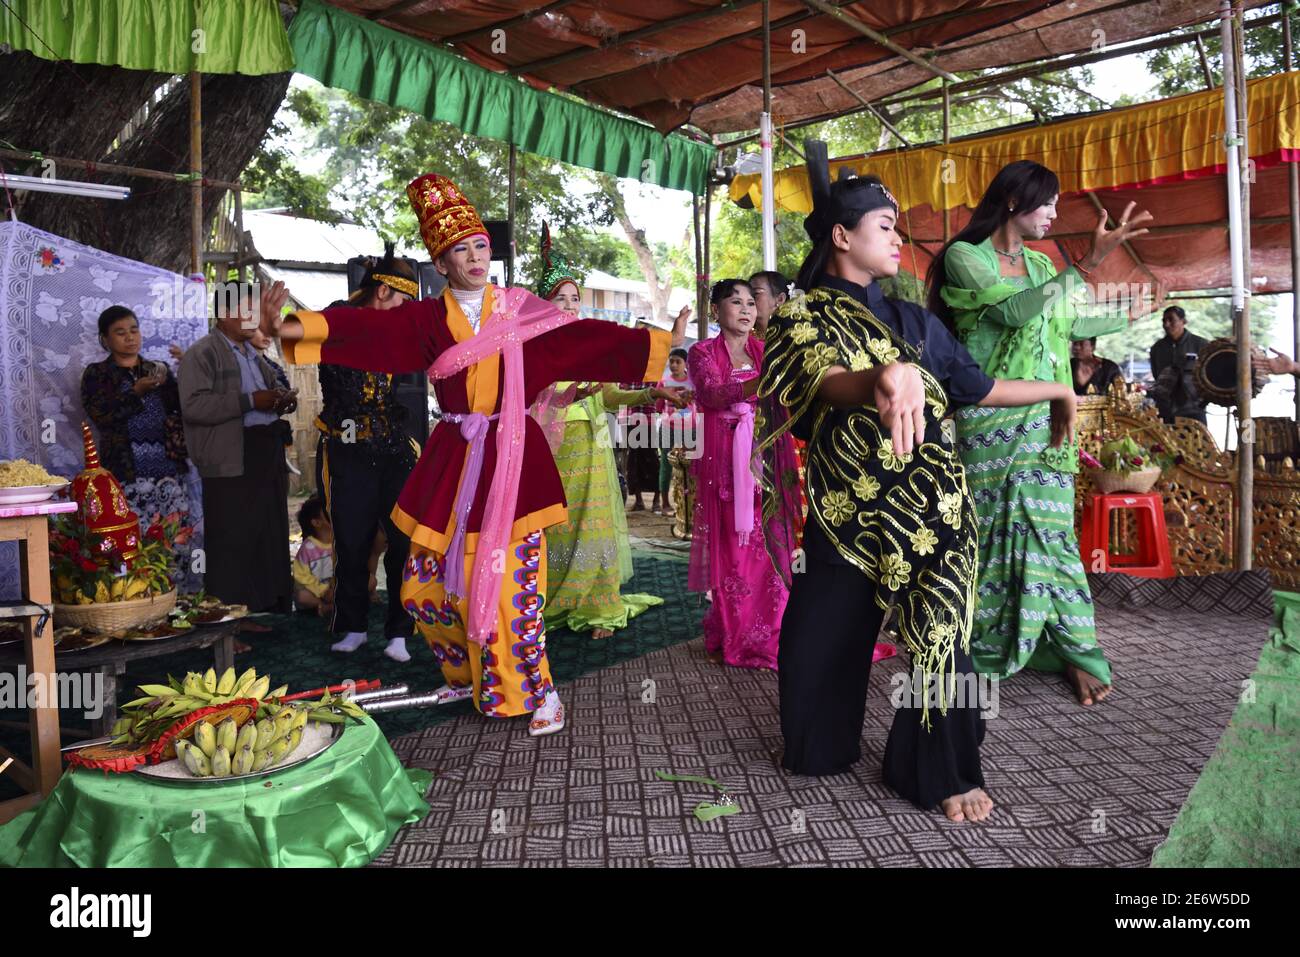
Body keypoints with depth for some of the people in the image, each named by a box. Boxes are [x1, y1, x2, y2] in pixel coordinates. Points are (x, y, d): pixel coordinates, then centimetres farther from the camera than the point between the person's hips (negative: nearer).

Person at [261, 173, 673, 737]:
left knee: (511, 582, -6)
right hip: (453, 465, 3)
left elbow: (585, 337, -3)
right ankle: (470, 675, 32)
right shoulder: (427, 320, 4)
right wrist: (292, 328, -26)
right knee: (427, 585, 8)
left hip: (513, 461, -2)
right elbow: (368, 327, -11)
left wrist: (660, 346, -10)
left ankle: (539, 691, 13)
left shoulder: (519, 311, 4)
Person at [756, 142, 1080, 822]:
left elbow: (976, 387, 22)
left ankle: (939, 772, 17)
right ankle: (822, 749, 32)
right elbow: (827, 382, -26)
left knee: (942, 637, -2)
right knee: (823, 646, 5)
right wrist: (885, 378, -47)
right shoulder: (802, 320, -4)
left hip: (932, 510, 3)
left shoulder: (915, 322, 12)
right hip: (845, 514, -3)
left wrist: (1055, 390, 26)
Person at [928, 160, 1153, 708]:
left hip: (1045, 419, 5)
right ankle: (983, 648, 11)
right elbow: (1013, 311, -17)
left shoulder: (1040, 265, 16)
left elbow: (1066, 323, 29)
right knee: (992, 530, -2)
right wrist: (1087, 264, -14)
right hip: (990, 420, -5)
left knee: (1050, 529, 4)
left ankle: (1075, 651, 9)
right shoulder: (964, 256, -3)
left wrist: (1125, 317, 41)